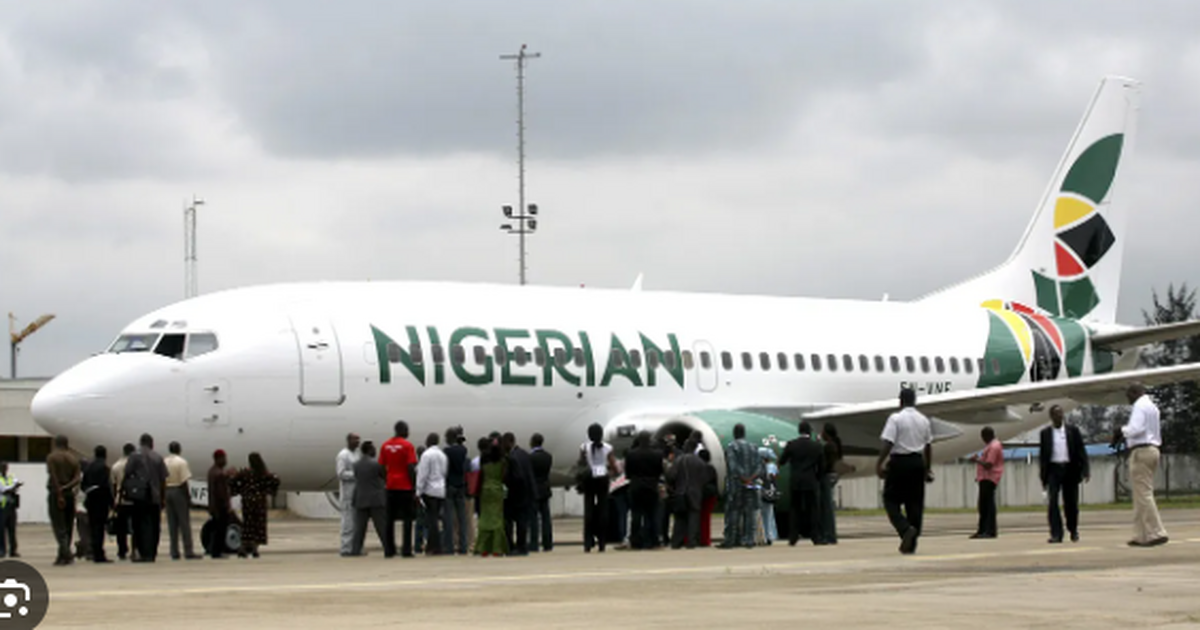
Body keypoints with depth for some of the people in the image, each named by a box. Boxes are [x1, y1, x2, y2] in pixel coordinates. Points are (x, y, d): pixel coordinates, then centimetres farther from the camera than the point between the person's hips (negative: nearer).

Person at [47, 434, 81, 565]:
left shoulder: (52, 457, -4)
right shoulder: (73, 458, 10)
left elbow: (54, 477, -14)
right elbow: (78, 478, -1)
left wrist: (59, 494, -15)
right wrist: (66, 487, -8)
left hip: (56, 494, -5)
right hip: (69, 494, 5)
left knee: (59, 526, -8)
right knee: (68, 526, 10)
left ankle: (66, 555, -22)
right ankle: (63, 556, 11)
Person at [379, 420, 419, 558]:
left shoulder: (385, 446, 7)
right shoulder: (407, 445, -8)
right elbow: (411, 468, -13)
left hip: (391, 487, 5)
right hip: (405, 487, -5)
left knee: (390, 519, 9)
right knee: (407, 518, -1)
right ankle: (406, 550, -7)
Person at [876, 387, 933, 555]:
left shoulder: (896, 418, -10)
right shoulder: (924, 420, 9)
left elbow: (888, 444, -16)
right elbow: (928, 447, 14)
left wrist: (879, 464, -9)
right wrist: (928, 468, 22)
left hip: (899, 461, -5)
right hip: (917, 462, 5)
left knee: (891, 500, 2)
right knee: (915, 503, 8)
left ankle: (905, 528, -22)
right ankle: (911, 544, 9)